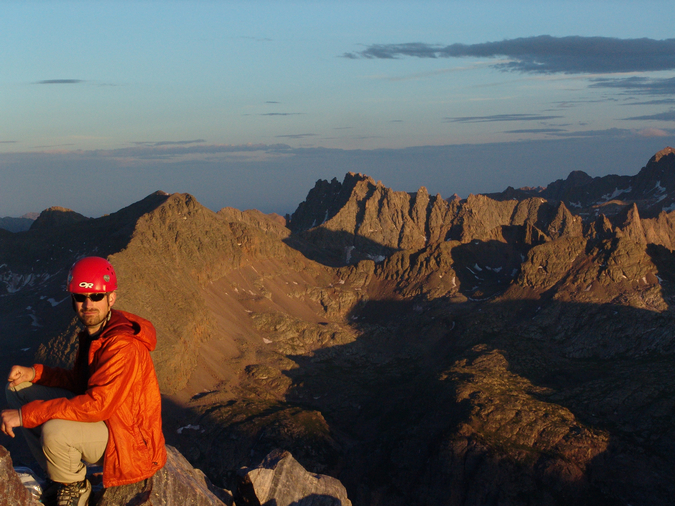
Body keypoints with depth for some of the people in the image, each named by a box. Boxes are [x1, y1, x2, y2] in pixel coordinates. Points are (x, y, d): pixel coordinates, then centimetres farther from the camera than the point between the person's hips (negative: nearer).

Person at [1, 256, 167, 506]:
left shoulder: (123, 346, -28)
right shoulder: (93, 331, 2)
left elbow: (97, 405, -34)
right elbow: (80, 381, 13)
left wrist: (26, 414, -31)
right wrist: (34, 373, -4)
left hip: (128, 440, -9)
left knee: (55, 431, -36)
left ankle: (74, 486, -2)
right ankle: (60, 475, 9)